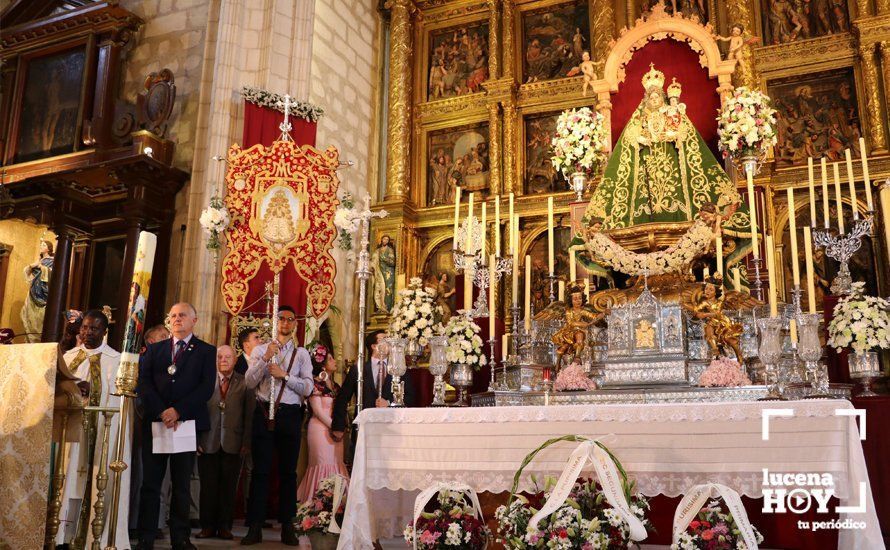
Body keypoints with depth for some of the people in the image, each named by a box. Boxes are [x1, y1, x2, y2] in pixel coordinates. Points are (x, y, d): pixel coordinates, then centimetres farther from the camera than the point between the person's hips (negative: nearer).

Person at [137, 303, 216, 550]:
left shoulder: (206, 351, 6)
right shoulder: (154, 349, 14)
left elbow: (207, 387, -5)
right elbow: (144, 383, 3)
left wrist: (178, 411, -14)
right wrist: (162, 412, -11)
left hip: (187, 423, -2)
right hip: (155, 422, 2)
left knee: (182, 484, 4)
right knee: (150, 482, 2)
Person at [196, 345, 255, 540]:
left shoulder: (244, 383, 3)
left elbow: (249, 415, 0)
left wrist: (246, 442, -5)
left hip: (233, 444, 0)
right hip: (207, 443, 0)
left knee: (228, 487, 6)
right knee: (208, 486, 6)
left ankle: (225, 527, 15)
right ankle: (208, 526, 17)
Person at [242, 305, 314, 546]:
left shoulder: (301, 354, 9)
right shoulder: (260, 350, 10)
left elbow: (308, 388, -1)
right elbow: (250, 382, -1)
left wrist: (284, 374, -13)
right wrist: (265, 359, -14)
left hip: (290, 415, 0)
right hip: (264, 412, 0)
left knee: (288, 471, 5)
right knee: (260, 470, 0)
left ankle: (287, 527, 13)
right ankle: (255, 527, 6)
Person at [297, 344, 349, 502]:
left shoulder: (335, 386, 18)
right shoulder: (316, 383, -4)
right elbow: (318, 410, -10)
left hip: (335, 430, 7)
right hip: (320, 428, -7)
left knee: (336, 464, 2)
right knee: (323, 464, -9)